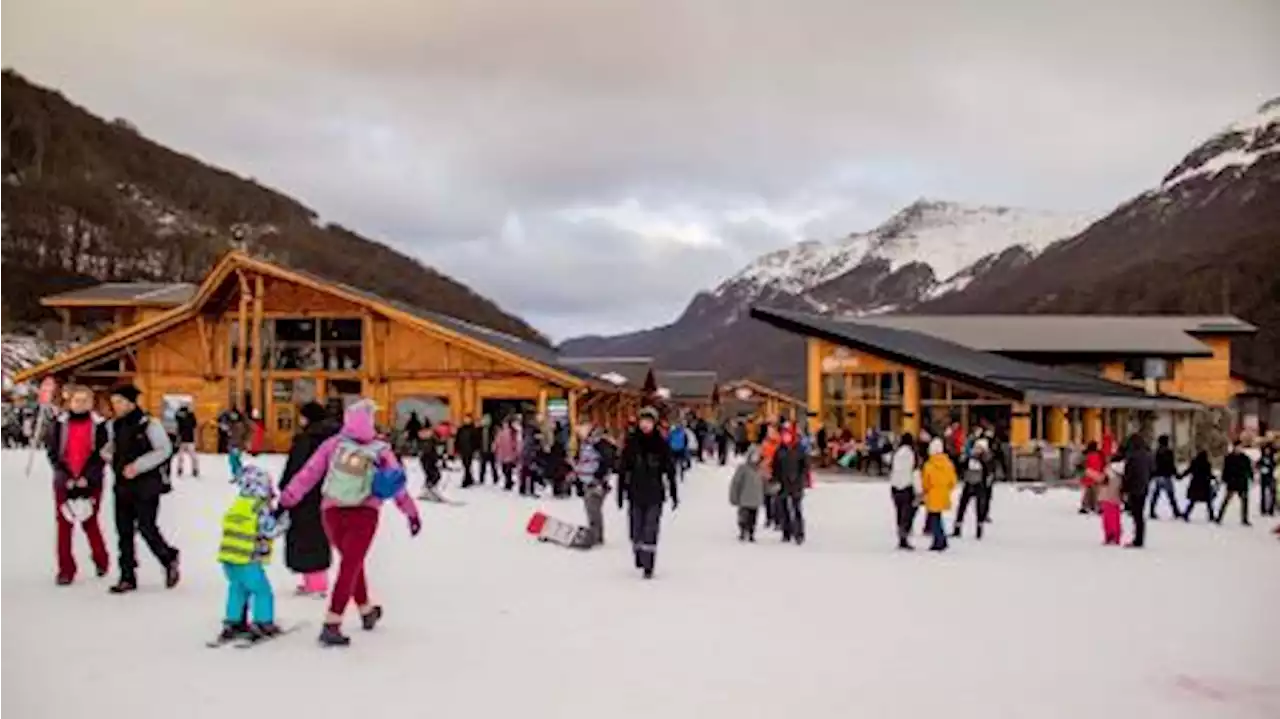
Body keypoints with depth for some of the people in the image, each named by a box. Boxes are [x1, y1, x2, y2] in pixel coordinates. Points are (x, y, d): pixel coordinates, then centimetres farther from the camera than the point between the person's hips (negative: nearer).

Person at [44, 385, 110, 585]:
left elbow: (101, 455, -4)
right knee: (64, 525, 1)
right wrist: (67, 477, -10)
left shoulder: (98, 426, 0)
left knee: (90, 523, 2)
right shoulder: (59, 425, 4)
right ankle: (66, 570, 8)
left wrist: (87, 477, -15)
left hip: (90, 482, -2)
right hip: (64, 482, 2)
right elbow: (53, 454, 1)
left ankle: (101, 561, 24)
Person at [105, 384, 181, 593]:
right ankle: (127, 577, 13)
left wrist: (138, 465, -20)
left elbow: (164, 450, -13)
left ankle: (169, 560, 17)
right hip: (123, 485, 7)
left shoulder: (148, 424, -11)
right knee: (124, 531, 6)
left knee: (146, 528, -8)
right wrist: (116, 466, 0)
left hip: (146, 484, -7)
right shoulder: (115, 425, 10)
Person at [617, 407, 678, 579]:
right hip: (635, 493, 2)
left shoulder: (661, 444, -2)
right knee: (636, 529, 10)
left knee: (651, 530, -6)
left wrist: (674, 494, 2)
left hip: (655, 494, -2)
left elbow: (670, 471, 2)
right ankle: (639, 558, 31)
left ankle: (648, 566, -1)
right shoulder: (631, 443, 0)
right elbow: (623, 470, 3)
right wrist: (620, 493, 2)